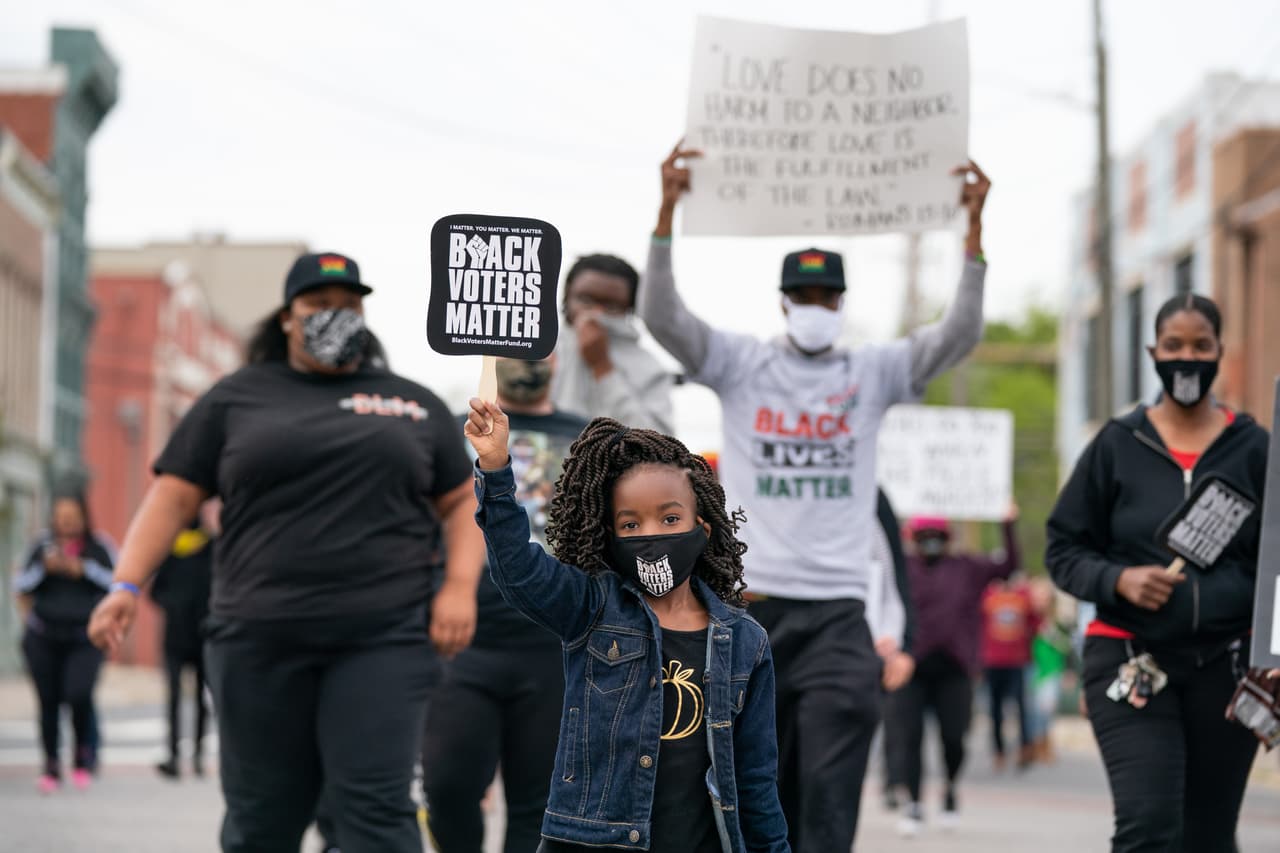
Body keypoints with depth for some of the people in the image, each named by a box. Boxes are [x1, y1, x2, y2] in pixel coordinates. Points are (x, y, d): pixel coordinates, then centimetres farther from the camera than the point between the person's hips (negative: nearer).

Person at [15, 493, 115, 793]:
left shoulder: (98, 547, 2)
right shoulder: (42, 545, 5)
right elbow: (22, 586, 3)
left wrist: (84, 570, -15)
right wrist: (45, 568, -13)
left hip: (84, 638, -2)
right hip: (43, 638, 2)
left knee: (79, 695, -17)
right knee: (49, 701, 2)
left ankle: (85, 754, 6)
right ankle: (51, 765, 13)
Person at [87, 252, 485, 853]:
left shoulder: (414, 405, 16)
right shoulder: (236, 399, 13)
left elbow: (461, 502, 16)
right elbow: (175, 495, 8)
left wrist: (459, 587, -1)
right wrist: (127, 585, -4)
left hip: (383, 640, -1)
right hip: (259, 641, 1)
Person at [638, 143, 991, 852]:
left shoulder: (873, 373, 9)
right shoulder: (743, 365, 6)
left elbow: (960, 334, -2)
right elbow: (660, 314, -6)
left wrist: (974, 226, -13)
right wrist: (667, 212, -18)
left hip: (837, 612, 0)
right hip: (749, 605, 0)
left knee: (829, 789, -9)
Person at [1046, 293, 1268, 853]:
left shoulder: (1253, 449, 6)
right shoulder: (1117, 445, 4)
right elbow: (1063, 549, 7)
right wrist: (1118, 580, -14)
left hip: (1225, 664, 2)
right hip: (1130, 657, -1)